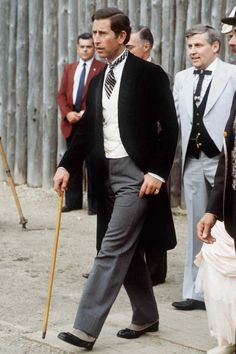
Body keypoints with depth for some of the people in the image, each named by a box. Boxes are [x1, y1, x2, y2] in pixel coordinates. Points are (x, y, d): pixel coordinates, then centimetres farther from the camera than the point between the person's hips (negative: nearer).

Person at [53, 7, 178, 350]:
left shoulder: (149, 74, -8)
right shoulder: (98, 80, 13)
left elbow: (170, 126, -10)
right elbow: (87, 129, 14)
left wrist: (158, 172, -16)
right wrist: (66, 165, 2)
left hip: (136, 172, -7)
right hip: (109, 173, 8)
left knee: (113, 248, -11)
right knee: (127, 248, 14)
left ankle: (86, 327, -12)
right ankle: (146, 316, 27)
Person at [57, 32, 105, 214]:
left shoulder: (102, 68, -1)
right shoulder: (69, 68, 16)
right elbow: (61, 94, 13)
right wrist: (68, 113, -4)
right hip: (71, 123, 5)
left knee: (93, 164, -3)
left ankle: (95, 203, 2)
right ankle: (73, 201, 16)